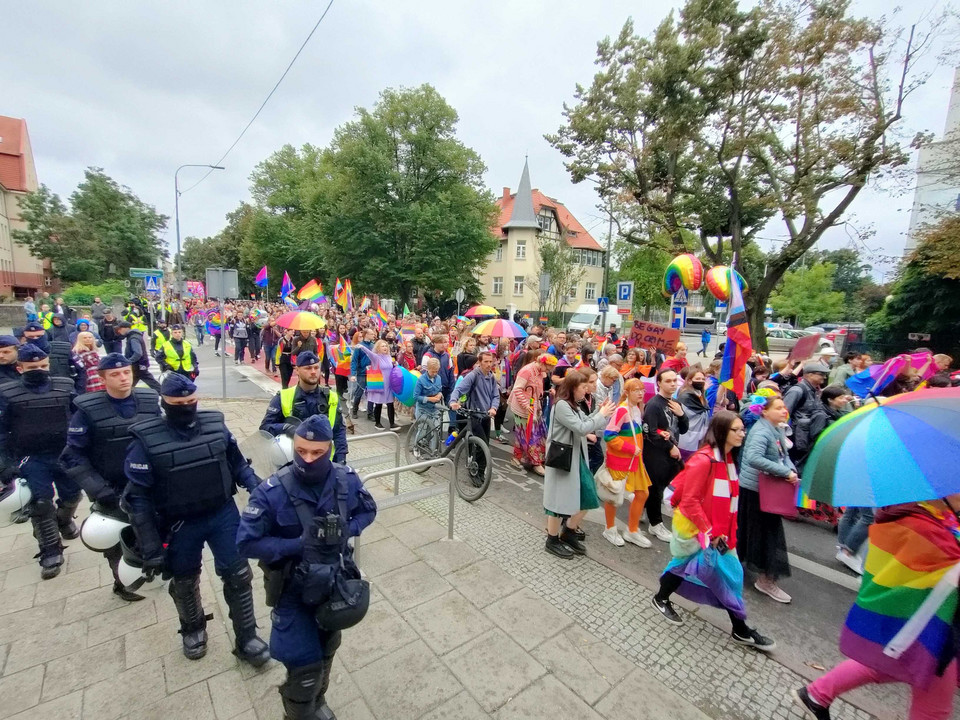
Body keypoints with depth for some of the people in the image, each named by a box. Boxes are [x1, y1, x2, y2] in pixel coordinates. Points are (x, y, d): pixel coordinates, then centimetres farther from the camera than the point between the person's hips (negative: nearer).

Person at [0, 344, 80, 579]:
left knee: (72, 495, 13)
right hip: (32, 459, -2)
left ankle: (64, 521, 46)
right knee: (41, 504, 0)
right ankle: (50, 553, 12)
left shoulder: (65, 386, -2)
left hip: (66, 454, 2)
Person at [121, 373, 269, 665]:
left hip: (224, 514, 1)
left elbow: (237, 463, 4)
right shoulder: (147, 440, -16)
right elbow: (138, 499, -11)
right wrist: (151, 549, -10)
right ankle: (193, 630, 52)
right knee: (184, 583, 22)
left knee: (238, 576, 7)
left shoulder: (216, 425, -10)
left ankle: (247, 639, 26)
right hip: (180, 525, -1)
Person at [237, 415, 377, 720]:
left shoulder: (346, 480, -17)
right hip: (294, 590, -3)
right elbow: (246, 543, -20)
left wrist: (346, 531, -19)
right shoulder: (272, 491, -26)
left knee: (327, 650, 24)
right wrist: (298, 545, -30)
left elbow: (368, 511, 0)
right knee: (305, 665, 1)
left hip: (335, 582, 4)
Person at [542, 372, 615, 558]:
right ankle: (552, 541, 22)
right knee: (560, 500, 3)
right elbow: (581, 429, -24)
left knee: (588, 498, 12)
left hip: (577, 458, 10)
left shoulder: (573, 405, 13)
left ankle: (568, 533, 30)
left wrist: (599, 412, -1)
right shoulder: (561, 405, -20)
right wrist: (602, 415, -14)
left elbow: (584, 423, 11)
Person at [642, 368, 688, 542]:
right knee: (656, 489, 1)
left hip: (672, 452, 8)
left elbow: (683, 430, 15)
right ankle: (656, 524, 14)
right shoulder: (653, 404, -14)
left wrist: (681, 414, -4)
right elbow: (651, 433, -20)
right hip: (656, 453, -7)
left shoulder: (676, 403, 12)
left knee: (662, 487, 14)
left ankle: (651, 514, 32)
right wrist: (670, 447, -12)